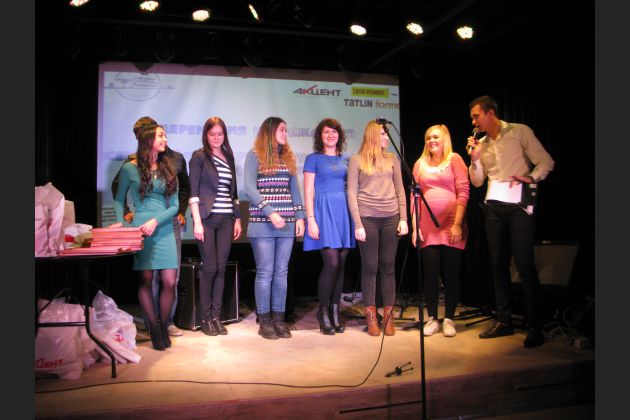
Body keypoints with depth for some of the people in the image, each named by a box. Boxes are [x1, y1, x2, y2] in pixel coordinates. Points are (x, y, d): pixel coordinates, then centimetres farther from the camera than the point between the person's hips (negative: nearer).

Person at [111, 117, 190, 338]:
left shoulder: (176, 158, 9)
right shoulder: (134, 161, 3)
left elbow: (185, 187, 22)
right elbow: (116, 186, 15)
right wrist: (126, 212, 8)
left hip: (171, 222, 3)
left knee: (172, 275, 5)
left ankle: (168, 321, 16)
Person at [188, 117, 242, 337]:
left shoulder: (229, 157, 15)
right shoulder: (199, 156, 1)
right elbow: (193, 191, -5)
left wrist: (237, 218, 12)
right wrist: (197, 221, -12)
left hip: (226, 219, 4)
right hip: (207, 218, -4)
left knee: (221, 268, 4)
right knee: (210, 267, -4)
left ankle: (216, 316, 12)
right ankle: (205, 318, 8)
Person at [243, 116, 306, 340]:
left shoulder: (288, 157, 18)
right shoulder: (254, 155, 1)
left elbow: (294, 189, 17)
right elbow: (249, 188, -9)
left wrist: (299, 216, 5)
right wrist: (270, 213, -17)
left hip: (287, 224, 5)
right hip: (262, 224, -5)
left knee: (281, 272, 6)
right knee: (265, 272, -1)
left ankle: (278, 318, 14)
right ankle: (264, 321, 8)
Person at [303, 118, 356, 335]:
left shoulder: (346, 159, 17)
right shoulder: (313, 159, 6)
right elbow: (308, 192, 0)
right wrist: (311, 220, -10)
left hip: (345, 212, 4)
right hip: (324, 211, -4)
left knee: (341, 265, 4)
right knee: (331, 263, -12)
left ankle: (335, 312, 15)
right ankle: (323, 311, 5)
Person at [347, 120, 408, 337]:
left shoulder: (392, 159, 12)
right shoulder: (357, 160, 3)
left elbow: (400, 191, 12)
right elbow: (352, 193, -1)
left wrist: (403, 219, 3)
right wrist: (357, 224, -7)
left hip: (391, 218, 3)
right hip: (367, 218, -2)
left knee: (388, 267, 4)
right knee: (369, 267, 2)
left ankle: (388, 317, 11)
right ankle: (371, 317, 10)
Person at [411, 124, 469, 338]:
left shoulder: (454, 159, 2)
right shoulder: (420, 164, 11)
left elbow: (463, 192, -5)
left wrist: (457, 224, -12)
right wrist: (414, 227, 2)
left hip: (451, 226, -2)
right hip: (427, 228, 3)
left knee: (450, 274, 4)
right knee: (430, 274, 3)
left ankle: (449, 319, 16)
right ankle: (432, 318, 16)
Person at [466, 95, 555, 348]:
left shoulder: (519, 131, 1)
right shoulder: (481, 143, 15)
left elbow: (545, 161, -3)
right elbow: (477, 182, 12)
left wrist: (531, 178, -19)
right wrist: (474, 158, -2)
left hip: (519, 204, -5)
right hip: (493, 205, 6)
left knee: (524, 263, -9)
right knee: (498, 263, 6)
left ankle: (535, 327, -1)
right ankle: (504, 321, 16)